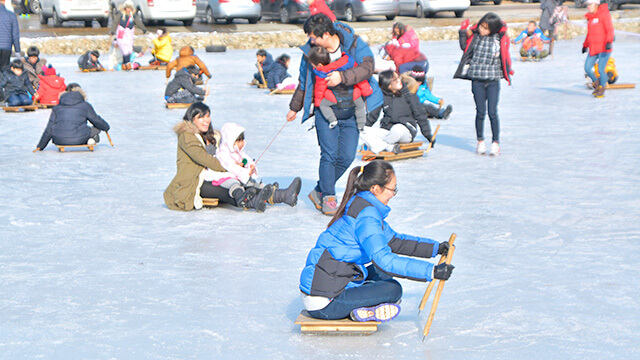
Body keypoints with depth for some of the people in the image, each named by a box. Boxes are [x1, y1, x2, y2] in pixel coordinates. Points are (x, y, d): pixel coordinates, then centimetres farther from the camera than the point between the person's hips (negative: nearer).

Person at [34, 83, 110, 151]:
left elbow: (49, 129, 13)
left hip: (60, 140, 2)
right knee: (96, 128, 22)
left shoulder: (57, 107, 13)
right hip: (79, 139, -2)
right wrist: (106, 127, 40)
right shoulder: (85, 106, 6)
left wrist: (40, 146, 22)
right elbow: (97, 120, 18)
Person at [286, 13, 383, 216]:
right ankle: (328, 198, 4)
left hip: (351, 112, 0)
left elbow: (367, 67, -22)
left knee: (347, 157, 0)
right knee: (329, 154, -11)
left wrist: (343, 77, -34)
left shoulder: (354, 44, -8)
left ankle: (319, 191, 18)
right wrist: (295, 107, 22)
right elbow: (304, 82, 13)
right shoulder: (310, 51, -1)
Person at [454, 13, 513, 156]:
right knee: (480, 112, 3)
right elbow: (464, 48, 12)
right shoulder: (475, 36, 1)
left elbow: (505, 57, 8)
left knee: (492, 112, -5)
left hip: (493, 81, -1)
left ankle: (496, 142, 7)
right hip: (477, 80, 1)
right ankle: (480, 141, 18)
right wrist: (463, 32, 2)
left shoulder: (499, 39, -2)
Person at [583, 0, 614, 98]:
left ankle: (602, 90, 11)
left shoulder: (604, 14, -9)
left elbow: (610, 29, -16)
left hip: (604, 48, -7)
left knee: (601, 69, -8)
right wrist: (585, 45, 25)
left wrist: (609, 42, -28)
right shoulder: (590, 17, 15)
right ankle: (597, 84, 25)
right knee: (587, 68, 1)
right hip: (593, 48, 7)